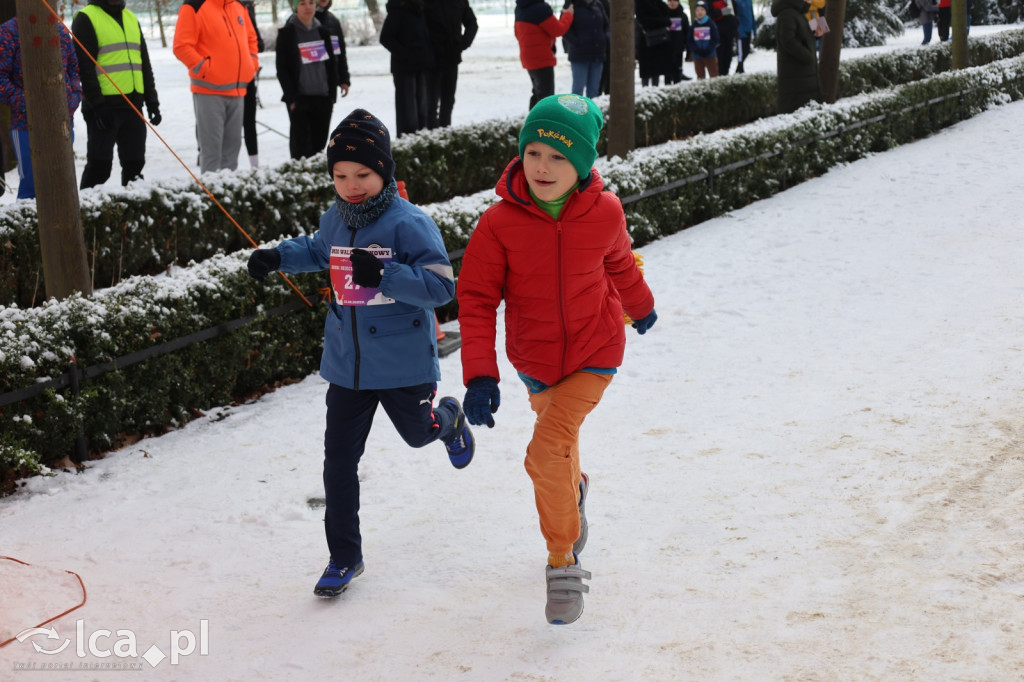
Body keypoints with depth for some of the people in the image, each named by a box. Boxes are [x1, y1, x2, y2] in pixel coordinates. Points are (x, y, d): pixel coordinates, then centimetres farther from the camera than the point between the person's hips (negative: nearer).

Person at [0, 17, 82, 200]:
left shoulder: (61, 30, 12)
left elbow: (74, 68, 18)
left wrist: (73, 99, 2)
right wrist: (24, 104, -14)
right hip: (28, 122, -5)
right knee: (31, 183, -4)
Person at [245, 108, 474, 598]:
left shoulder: (408, 223, -19)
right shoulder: (335, 221, 0)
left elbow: (441, 286, -24)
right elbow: (317, 250, 25)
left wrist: (384, 274, -35)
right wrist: (277, 256, 9)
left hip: (403, 363, -4)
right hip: (347, 365, 5)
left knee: (418, 433, 22)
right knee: (339, 459, 4)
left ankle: (449, 421, 60)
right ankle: (344, 556, 16)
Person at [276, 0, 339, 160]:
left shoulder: (322, 32, 12)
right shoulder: (287, 33, -1)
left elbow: (331, 65, 14)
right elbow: (282, 69, -3)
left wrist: (332, 95, 7)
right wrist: (291, 98, -10)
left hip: (323, 98, 4)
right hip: (300, 98, -4)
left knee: (319, 143, 4)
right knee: (301, 146, -6)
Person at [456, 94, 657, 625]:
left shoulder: (604, 212, -16)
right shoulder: (499, 223, -20)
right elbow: (476, 300, -14)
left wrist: (640, 306, 26)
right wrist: (480, 376, -24)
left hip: (594, 355, -2)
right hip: (535, 360, 2)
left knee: (547, 451, -19)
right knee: (559, 437, 27)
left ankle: (562, 562, 0)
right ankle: (573, 493, 62)